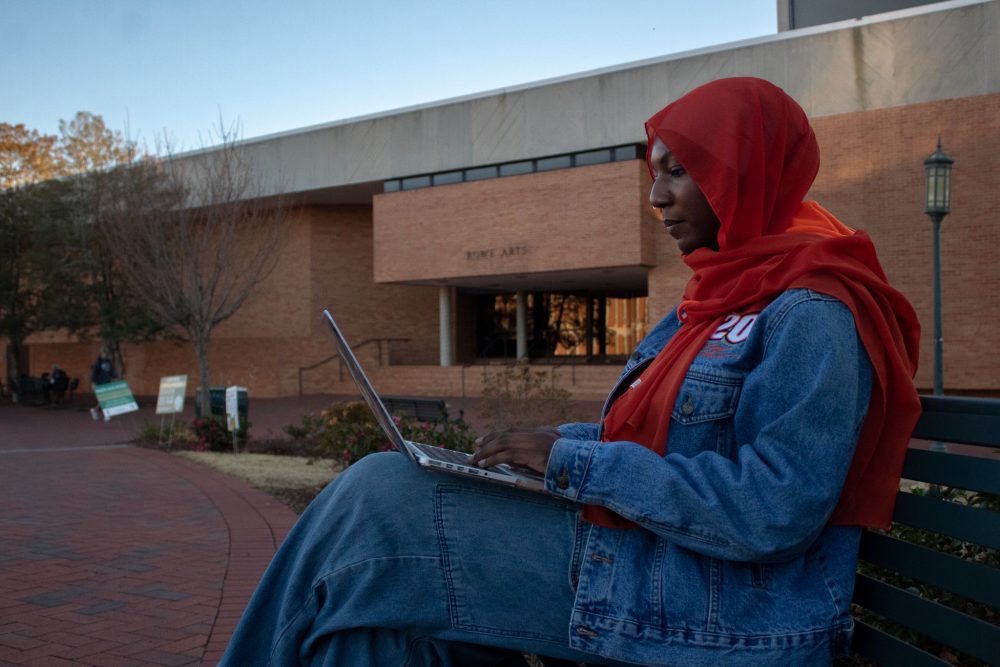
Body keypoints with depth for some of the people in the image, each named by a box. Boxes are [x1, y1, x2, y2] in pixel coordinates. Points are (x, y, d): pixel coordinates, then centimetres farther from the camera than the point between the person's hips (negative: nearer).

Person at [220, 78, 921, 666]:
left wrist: (574, 461, -20)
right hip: (627, 554, 9)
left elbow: (772, 511, -24)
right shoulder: (721, 298, 15)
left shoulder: (814, 317, -16)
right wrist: (548, 443, 0)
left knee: (376, 500, -12)